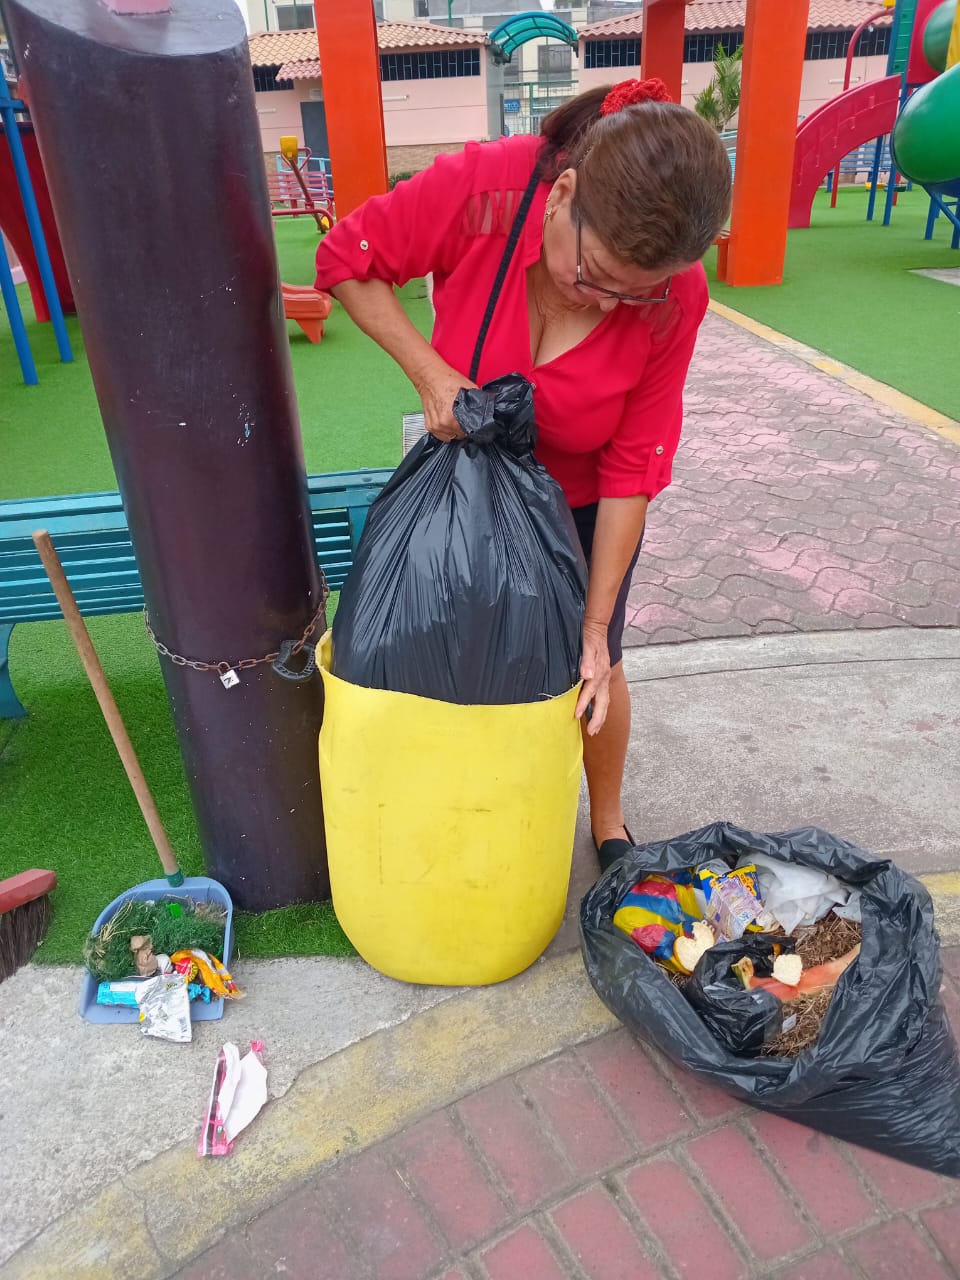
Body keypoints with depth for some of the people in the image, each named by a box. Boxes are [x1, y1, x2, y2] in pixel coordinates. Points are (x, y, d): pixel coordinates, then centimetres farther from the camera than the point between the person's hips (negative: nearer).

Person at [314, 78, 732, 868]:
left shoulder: (673, 299, -28)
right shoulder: (480, 190, -30)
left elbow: (631, 472, -22)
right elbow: (346, 262, -14)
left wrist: (596, 628, -20)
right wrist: (431, 373, -28)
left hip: (582, 502, 0)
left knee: (593, 669, 11)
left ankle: (608, 826, 38)